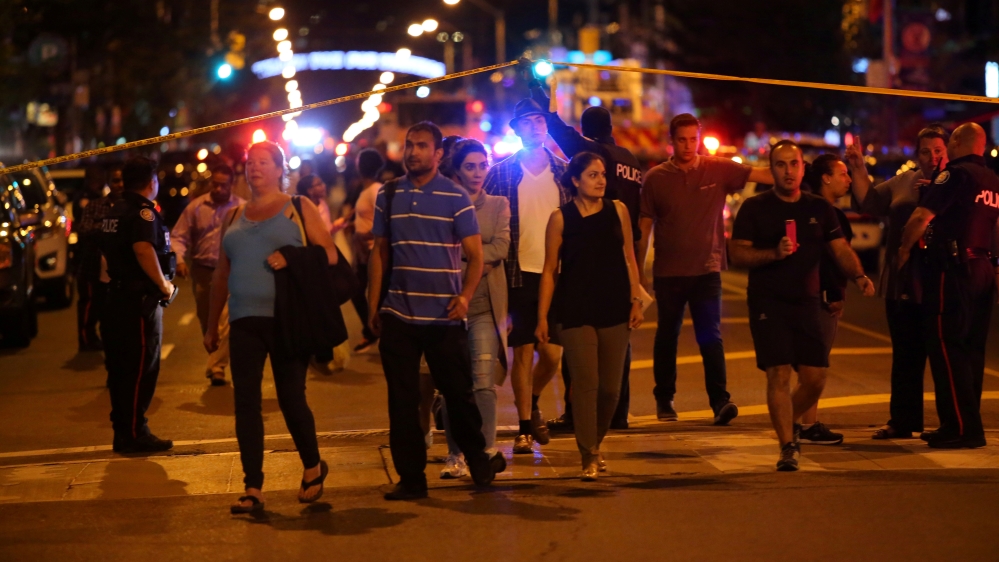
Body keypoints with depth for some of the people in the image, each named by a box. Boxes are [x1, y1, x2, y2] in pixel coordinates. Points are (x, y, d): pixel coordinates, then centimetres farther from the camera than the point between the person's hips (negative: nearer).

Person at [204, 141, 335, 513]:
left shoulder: (299, 208, 6)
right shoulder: (233, 217, 17)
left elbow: (329, 255, 0)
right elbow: (221, 275, 20)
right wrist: (212, 326, 20)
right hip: (244, 322, 4)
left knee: (291, 399, -2)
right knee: (246, 403, -2)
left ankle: (313, 467, 23)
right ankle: (253, 488, 1)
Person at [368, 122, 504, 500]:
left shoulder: (455, 197, -1)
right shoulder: (388, 196, 8)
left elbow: (475, 255, -2)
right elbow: (380, 252, 11)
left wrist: (465, 295, -18)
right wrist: (373, 306, 6)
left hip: (444, 316, -2)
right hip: (397, 316, 3)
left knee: (458, 393, 5)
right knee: (402, 399, 3)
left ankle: (478, 462, 25)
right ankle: (411, 478, 11)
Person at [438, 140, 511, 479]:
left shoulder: (498, 205, 12)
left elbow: (501, 248, -2)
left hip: (485, 305, 0)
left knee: (483, 382, -8)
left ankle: (486, 451, -3)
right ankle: (455, 455, 8)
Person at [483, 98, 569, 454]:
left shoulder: (563, 171, 7)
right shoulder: (501, 173, 1)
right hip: (520, 274, -2)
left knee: (553, 351, 1)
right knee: (523, 351, 0)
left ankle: (533, 402, 31)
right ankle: (525, 427, 11)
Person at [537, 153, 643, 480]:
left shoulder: (617, 210, 5)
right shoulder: (561, 218, -1)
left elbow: (629, 258, 10)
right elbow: (550, 270, 1)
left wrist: (636, 300, 2)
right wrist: (542, 317, -2)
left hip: (615, 311, 3)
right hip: (575, 312, -3)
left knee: (610, 387, 6)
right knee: (585, 383, -8)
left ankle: (595, 444, 28)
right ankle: (589, 457, -2)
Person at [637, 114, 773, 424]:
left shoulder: (718, 169, 0)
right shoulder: (656, 178, 0)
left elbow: (766, 175, -7)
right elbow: (644, 227, 4)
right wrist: (638, 271, 3)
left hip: (707, 270, -1)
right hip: (668, 271, 1)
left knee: (711, 337, -9)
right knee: (667, 336, 12)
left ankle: (720, 399, -12)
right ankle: (664, 399, 24)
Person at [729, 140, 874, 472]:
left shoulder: (819, 209, 11)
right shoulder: (755, 208, 2)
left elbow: (841, 249, 6)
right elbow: (737, 254, -3)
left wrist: (858, 276, -13)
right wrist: (773, 253, -19)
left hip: (806, 303, 4)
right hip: (767, 304, -4)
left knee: (815, 376, 1)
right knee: (779, 373, -13)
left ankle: (788, 423, 29)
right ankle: (788, 446, -7)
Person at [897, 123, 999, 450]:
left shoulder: (956, 174, -10)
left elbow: (921, 217, -17)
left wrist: (904, 249, -4)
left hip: (952, 269, -8)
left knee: (946, 346, -5)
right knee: (971, 348, 12)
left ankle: (962, 427, -8)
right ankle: (969, 425, 17)